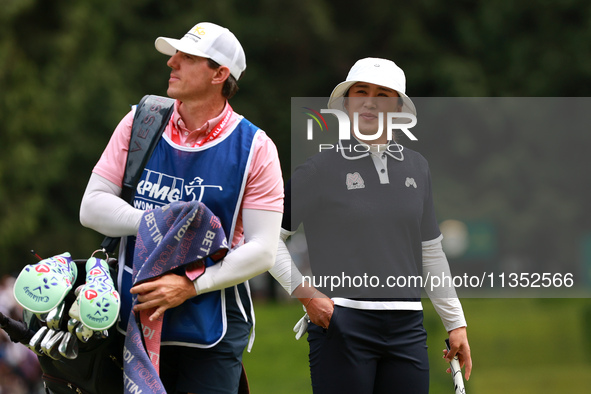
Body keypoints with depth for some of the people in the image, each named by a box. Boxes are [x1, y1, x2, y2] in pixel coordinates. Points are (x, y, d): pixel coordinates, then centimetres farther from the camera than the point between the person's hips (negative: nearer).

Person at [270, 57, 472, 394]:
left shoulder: (416, 167, 14)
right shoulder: (322, 169, 1)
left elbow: (431, 252, 21)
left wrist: (455, 322, 20)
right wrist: (305, 293, -8)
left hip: (407, 328, 4)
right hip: (342, 324, -4)